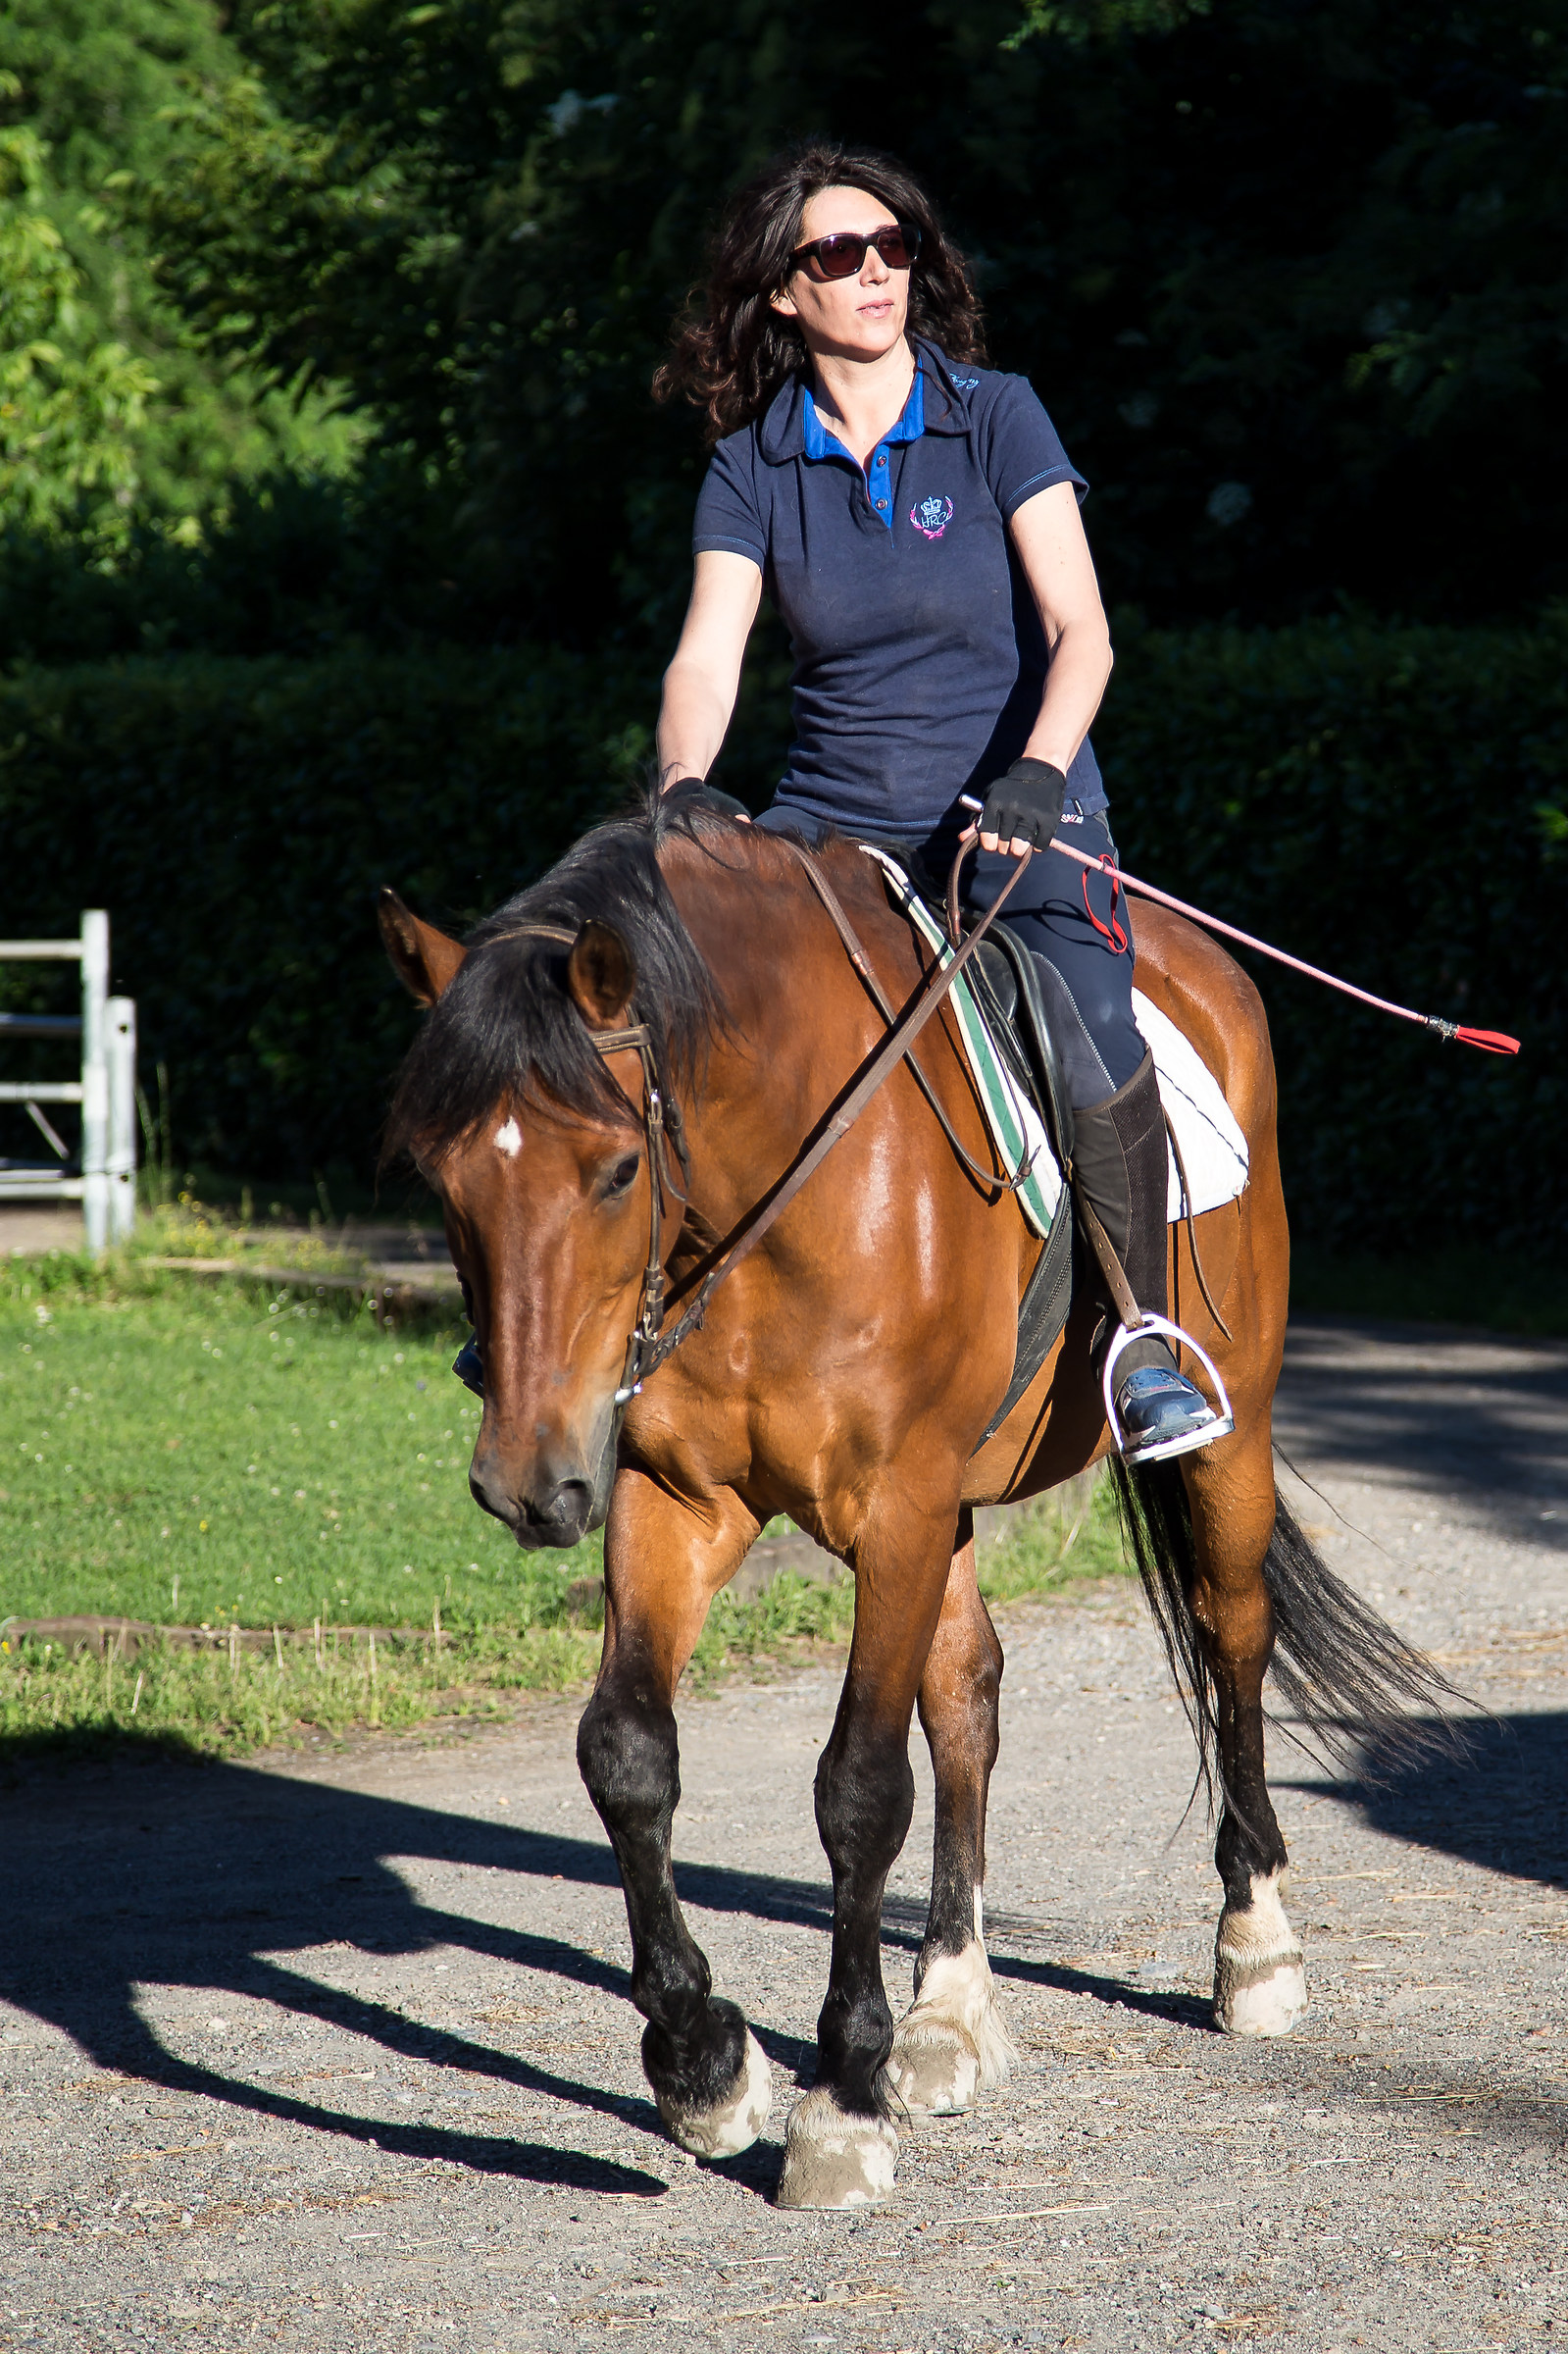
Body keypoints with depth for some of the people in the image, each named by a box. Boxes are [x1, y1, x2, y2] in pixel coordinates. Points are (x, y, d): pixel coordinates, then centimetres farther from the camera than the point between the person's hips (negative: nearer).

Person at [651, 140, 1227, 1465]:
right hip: (833, 828, 3)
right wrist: (680, 789, -27)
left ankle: (1144, 1339, -18)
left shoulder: (996, 418, -2)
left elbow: (1081, 629, -11)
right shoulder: (754, 464, 4)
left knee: (1089, 1036, -30)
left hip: (1021, 812, -3)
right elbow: (706, 658, -6)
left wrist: (1035, 774, -30)